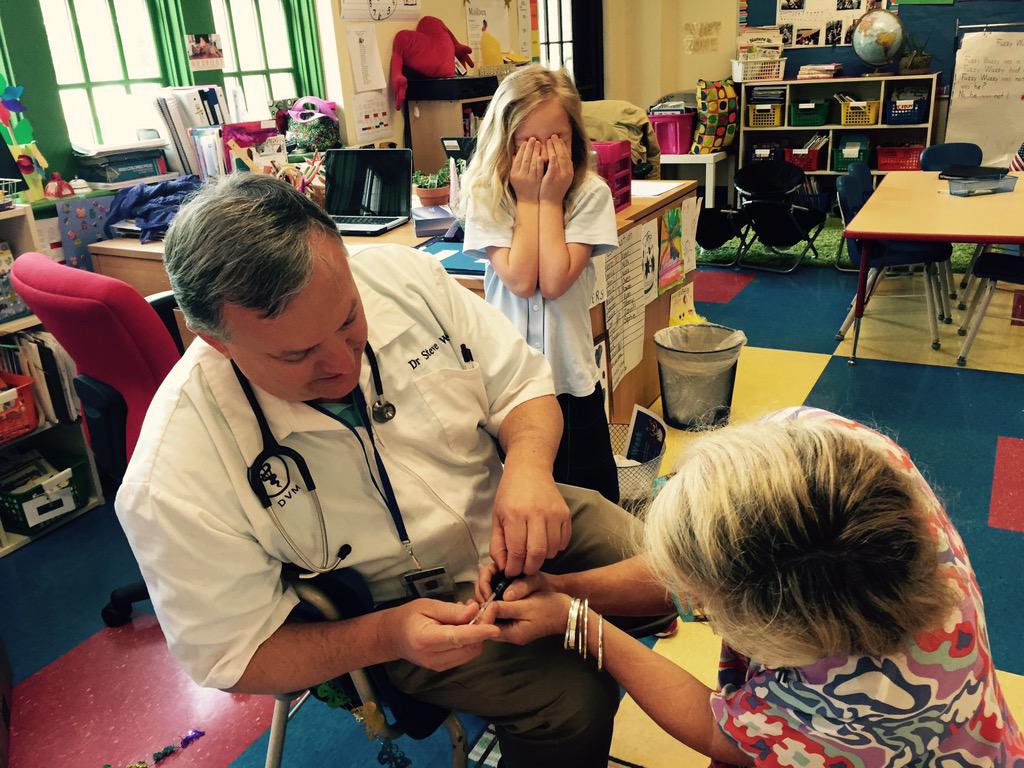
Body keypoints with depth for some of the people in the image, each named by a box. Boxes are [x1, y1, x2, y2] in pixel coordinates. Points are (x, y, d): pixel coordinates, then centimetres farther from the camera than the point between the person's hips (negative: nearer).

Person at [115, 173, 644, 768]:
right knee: (573, 705, -20)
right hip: (398, 610, -3)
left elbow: (522, 384, -8)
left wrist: (528, 465, -29)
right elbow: (235, 658, -16)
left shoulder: (404, 276, -20)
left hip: (504, 516, 4)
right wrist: (386, 636, -30)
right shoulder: (175, 480, -28)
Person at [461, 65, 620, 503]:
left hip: (571, 375, 0)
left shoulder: (590, 194, -7)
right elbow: (520, 280, -17)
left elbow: (554, 281, -18)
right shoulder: (485, 196, -4)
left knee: (594, 500, 13)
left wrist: (550, 199, -14)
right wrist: (529, 199, -13)